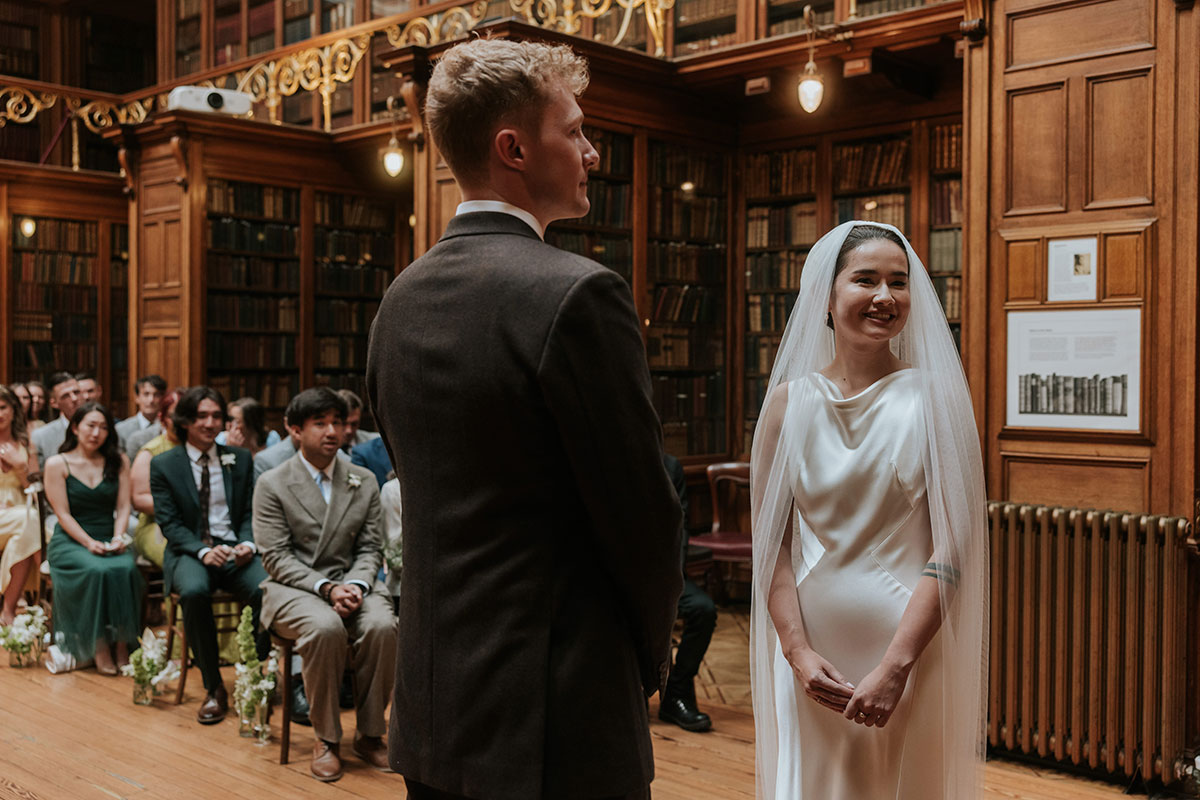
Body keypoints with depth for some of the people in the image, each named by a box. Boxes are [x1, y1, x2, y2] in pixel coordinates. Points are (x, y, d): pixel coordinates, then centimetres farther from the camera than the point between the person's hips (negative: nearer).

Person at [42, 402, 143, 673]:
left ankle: (122, 644, -22)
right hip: (70, 541, -2)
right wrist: (89, 543, -17)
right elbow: (63, 514, -4)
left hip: (110, 541, 2)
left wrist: (118, 537, -12)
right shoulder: (57, 464, 2)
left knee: (125, 569, -32)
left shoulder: (118, 461, 10)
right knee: (96, 571, -34)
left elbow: (123, 506, 6)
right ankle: (99, 648, -23)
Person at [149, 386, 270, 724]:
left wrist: (248, 545, -11)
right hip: (189, 552, -1)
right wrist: (203, 551, -18)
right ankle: (213, 688, -20)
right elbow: (169, 522, -1)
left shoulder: (240, 459, 13)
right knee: (194, 591, -37)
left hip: (236, 550, 2)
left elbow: (249, 513, 11)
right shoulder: (163, 465, 6)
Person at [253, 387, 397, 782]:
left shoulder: (364, 482, 10)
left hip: (351, 583, 3)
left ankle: (369, 733, -11)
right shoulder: (272, 485, 0)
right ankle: (326, 738, -16)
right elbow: (276, 556, -7)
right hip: (294, 587, -3)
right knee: (326, 627, -36)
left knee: (382, 625, -29)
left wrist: (355, 585, -14)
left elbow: (370, 549, 8)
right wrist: (326, 588, -20)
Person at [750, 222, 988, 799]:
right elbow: (771, 542, 1)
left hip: (910, 647, -2)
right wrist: (798, 653, -9)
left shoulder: (933, 397, -5)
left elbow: (952, 547, -9)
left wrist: (895, 667, -15)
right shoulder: (789, 401, 1)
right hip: (811, 649, 2)